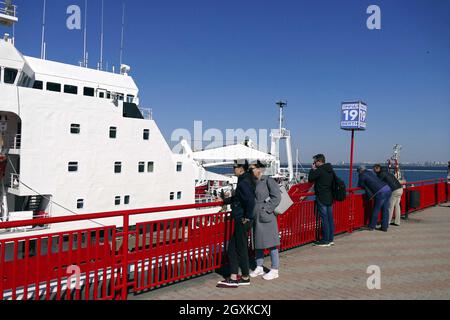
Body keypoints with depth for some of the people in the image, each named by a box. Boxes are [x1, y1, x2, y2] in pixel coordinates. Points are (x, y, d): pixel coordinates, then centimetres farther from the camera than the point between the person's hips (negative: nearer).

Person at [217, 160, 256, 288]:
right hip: (239, 220, 10)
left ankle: (245, 278, 21)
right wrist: (224, 200, 33)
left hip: (242, 221, -10)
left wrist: (247, 217, -20)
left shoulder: (244, 183, -20)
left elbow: (250, 201, -31)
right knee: (232, 248, 13)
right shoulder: (244, 181, 11)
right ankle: (233, 278, 19)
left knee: (241, 249, 4)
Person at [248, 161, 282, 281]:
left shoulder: (268, 180, -10)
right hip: (256, 217, 8)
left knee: (271, 243, 1)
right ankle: (259, 268, 27)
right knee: (258, 243, 14)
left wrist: (266, 209, -16)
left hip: (266, 217, -7)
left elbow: (277, 197, -13)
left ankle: (275, 270, 11)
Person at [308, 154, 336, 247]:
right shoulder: (331, 171, 12)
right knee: (330, 218, 11)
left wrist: (313, 169, 3)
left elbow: (310, 179, -7)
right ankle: (331, 239, 18)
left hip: (321, 198, -8)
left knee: (324, 219, -4)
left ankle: (325, 240, 0)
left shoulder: (319, 170, -15)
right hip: (330, 198, 8)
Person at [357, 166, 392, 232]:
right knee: (385, 210, 12)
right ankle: (385, 227, 19)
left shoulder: (362, 176, 4)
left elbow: (360, 186, 14)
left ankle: (372, 227, 13)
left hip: (381, 192, -7)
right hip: (387, 189, 7)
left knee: (376, 210, 3)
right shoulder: (370, 172, 23)